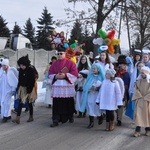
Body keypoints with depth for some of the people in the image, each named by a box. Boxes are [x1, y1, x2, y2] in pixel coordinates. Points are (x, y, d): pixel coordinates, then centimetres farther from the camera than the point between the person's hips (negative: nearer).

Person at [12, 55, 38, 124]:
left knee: (29, 103, 5)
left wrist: (29, 90, -19)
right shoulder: (21, 70, 3)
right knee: (20, 102, -4)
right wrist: (18, 88, 8)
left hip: (29, 88, -5)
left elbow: (32, 81, -17)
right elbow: (20, 80, 10)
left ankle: (31, 117, 21)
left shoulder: (31, 70, -15)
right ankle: (18, 118, -8)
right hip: (22, 88, 5)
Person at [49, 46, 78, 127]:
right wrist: (56, 76, -10)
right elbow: (50, 74, 11)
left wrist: (65, 75, -16)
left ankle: (70, 116, 31)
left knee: (68, 103, 8)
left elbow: (74, 73, -6)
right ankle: (55, 120, -2)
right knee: (57, 104, -4)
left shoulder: (70, 63, 1)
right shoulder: (54, 64, 12)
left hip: (67, 86, -2)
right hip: (57, 86, 2)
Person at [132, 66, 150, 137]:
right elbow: (136, 90, 3)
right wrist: (140, 97, -9)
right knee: (138, 114, -7)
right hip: (139, 101, 2)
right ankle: (137, 130, -7)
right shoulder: (138, 81, 4)